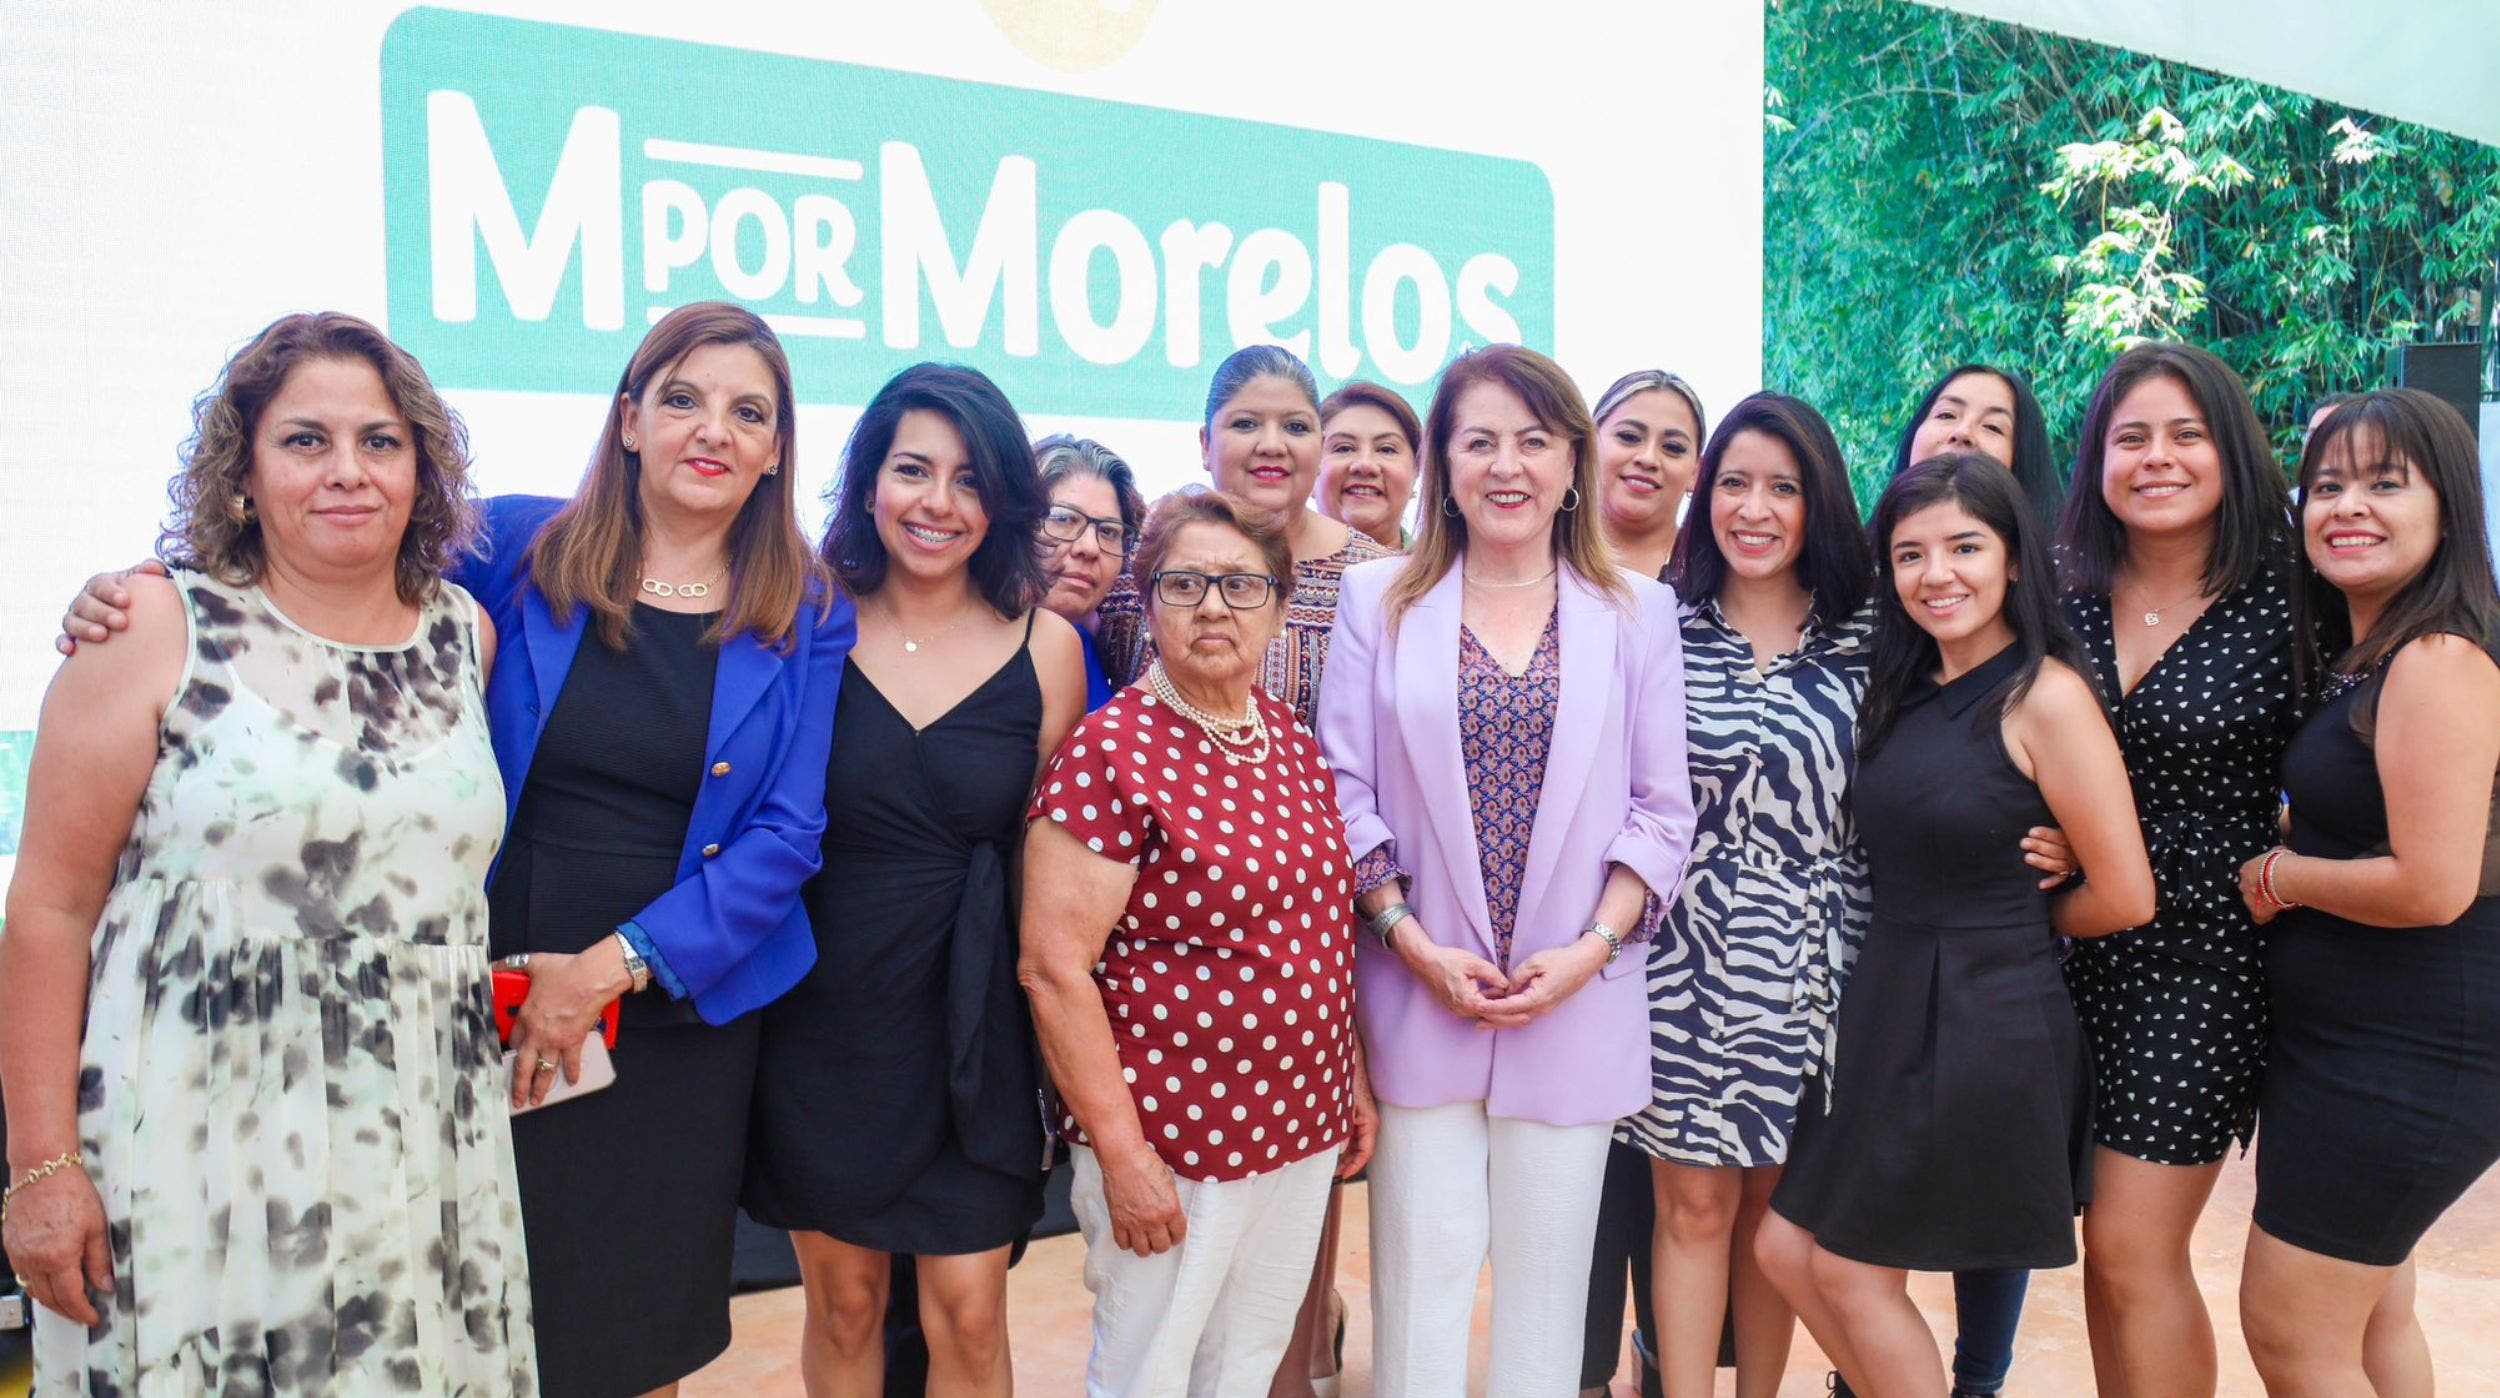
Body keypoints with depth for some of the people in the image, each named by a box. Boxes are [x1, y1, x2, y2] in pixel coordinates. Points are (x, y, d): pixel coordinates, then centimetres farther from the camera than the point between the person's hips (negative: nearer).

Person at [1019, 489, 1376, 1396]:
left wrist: (1353, 1082, 15)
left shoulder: (1292, 740, 5)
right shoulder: (1110, 752, -15)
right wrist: (1121, 1153, -18)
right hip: (1173, 1140, -6)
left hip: (1302, 1129, 6)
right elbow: (1054, 970, -18)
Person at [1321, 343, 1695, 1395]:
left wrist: (1593, 946, -8)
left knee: (1546, 1265, 10)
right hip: (1420, 996, 0)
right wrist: (1411, 940, -9)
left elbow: (1661, 810, 4)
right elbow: (1344, 791, 1)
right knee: (1422, 1263, 5)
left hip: (1577, 1000, 1)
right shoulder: (1380, 601, 4)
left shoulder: (1637, 612, 6)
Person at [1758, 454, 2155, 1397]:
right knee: (1785, 1250, 10)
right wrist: (1960, 924, 1)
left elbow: (2123, 897, -14)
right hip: (1884, 1004, 7)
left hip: (1984, 1025, -7)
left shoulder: (2044, 694, -14)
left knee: (1850, 1270, 4)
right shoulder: (1904, 692, 8)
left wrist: (2011, 926, 1)